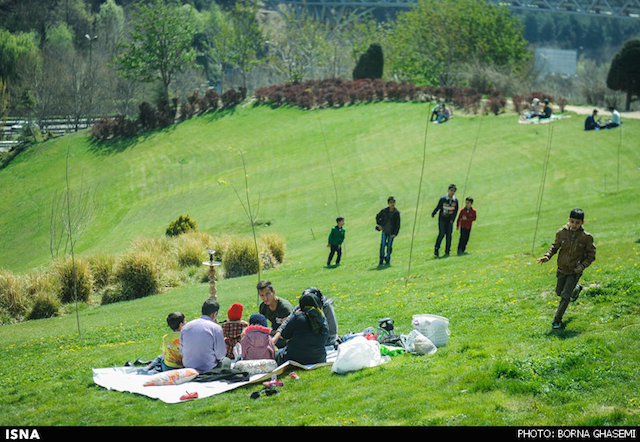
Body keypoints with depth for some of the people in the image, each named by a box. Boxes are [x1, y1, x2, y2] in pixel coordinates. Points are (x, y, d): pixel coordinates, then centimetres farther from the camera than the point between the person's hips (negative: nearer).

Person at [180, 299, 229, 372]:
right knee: (227, 360, 26)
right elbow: (221, 355, -7)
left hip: (188, 368, 5)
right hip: (208, 369, -5)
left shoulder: (186, 326, 1)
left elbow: (182, 351, 9)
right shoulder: (216, 328, -14)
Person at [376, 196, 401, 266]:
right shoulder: (384, 211, -5)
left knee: (389, 246, 3)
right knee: (382, 245, -3)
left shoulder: (397, 213, -9)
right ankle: (381, 260, 10)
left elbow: (398, 224, -7)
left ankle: (388, 260, 20)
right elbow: (377, 217, 12)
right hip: (384, 230, 1)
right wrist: (379, 225, 3)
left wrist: (395, 233, -13)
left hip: (391, 232, -1)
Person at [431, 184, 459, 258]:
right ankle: (436, 249, -1)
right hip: (442, 219, -3)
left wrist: (453, 219, -4)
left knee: (449, 235, 1)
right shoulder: (443, 199, -7)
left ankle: (447, 251, 8)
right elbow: (438, 207, 4)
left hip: (450, 221, 3)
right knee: (441, 234, -14)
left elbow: (456, 210, 6)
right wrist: (433, 214, 2)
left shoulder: (455, 200, 2)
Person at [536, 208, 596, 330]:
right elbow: (555, 246, 7)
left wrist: (582, 266, -21)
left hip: (575, 271, -4)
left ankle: (557, 320, 8)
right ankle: (576, 289, 53)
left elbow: (591, 256, -6)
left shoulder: (586, 237, -15)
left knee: (565, 296, -10)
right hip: (562, 269, 4)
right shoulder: (562, 233, -9)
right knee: (559, 292, 21)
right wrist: (547, 256, -10)